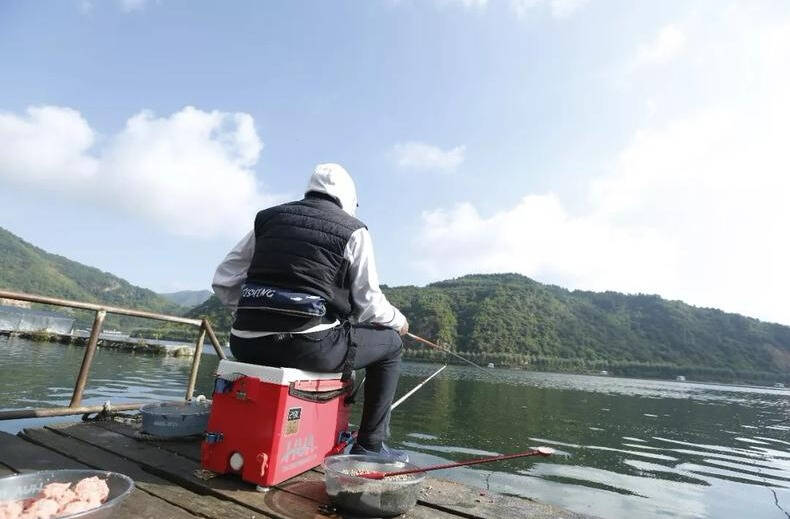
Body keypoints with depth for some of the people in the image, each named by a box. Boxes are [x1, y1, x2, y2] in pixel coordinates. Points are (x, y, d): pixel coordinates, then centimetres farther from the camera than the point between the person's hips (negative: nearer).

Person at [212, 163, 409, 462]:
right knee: (390, 344, 17)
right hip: (309, 347, -5)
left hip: (248, 346, 6)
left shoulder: (268, 218, 16)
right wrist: (398, 320, 21)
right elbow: (367, 305, 2)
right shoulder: (353, 230, 3)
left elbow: (223, 282, 14)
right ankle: (370, 446, 20)